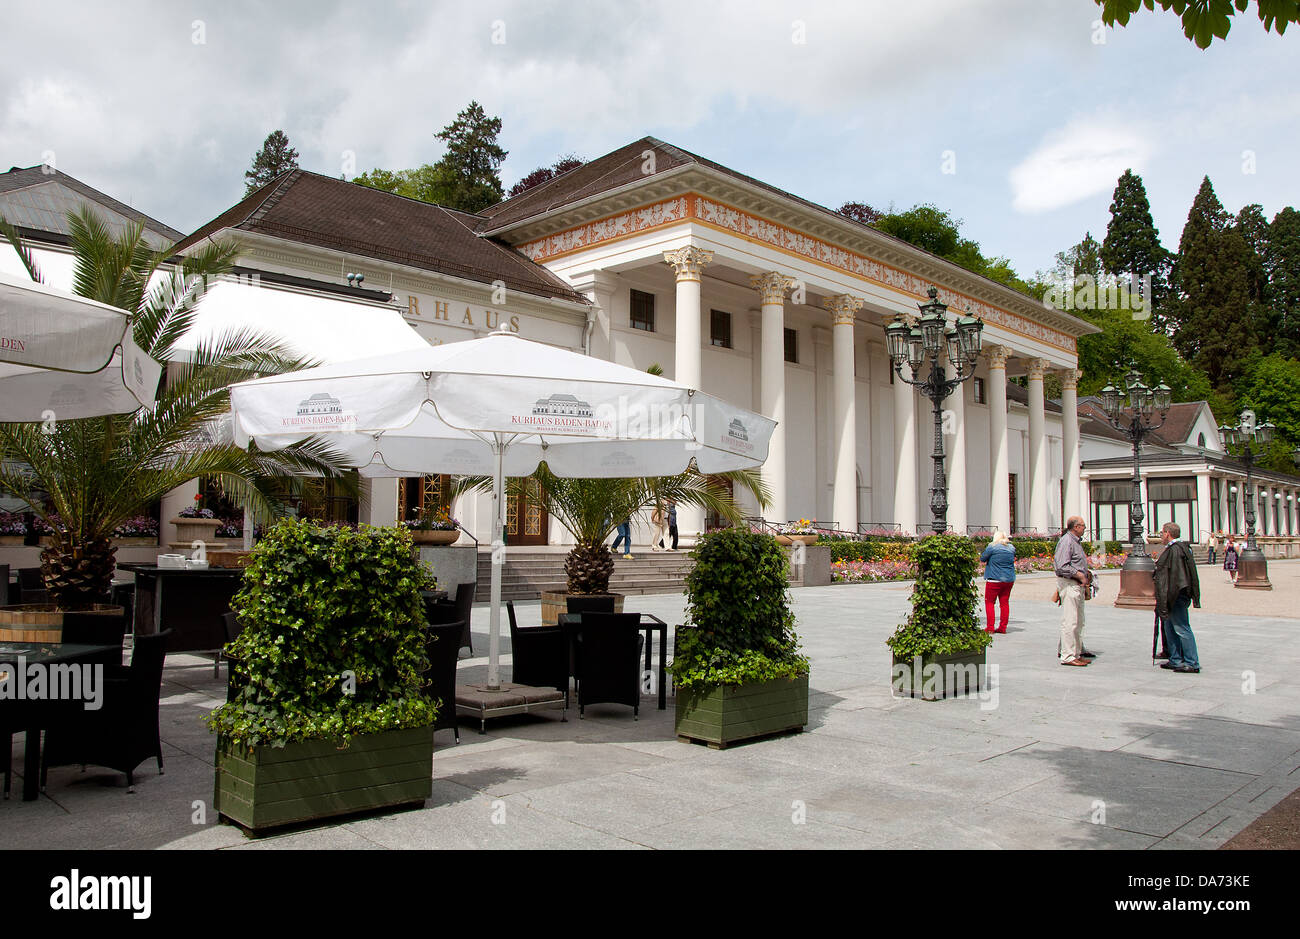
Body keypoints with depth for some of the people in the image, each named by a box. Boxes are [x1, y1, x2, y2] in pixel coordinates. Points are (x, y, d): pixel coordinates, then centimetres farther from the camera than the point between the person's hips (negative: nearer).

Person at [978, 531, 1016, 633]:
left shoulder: (992, 547, -11)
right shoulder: (1011, 548, 7)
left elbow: (982, 558, -3)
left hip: (995, 579, -5)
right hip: (1009, 579, 5)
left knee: (989, 602, 3)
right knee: (1005, 602, 10)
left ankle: (990, 627, -1)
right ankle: (1003, 627, 11)